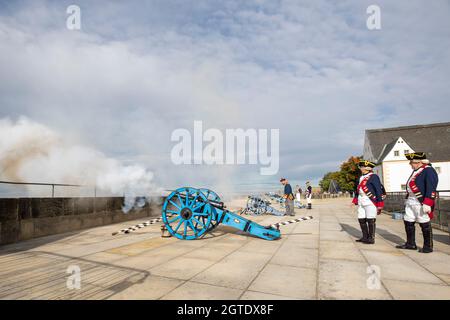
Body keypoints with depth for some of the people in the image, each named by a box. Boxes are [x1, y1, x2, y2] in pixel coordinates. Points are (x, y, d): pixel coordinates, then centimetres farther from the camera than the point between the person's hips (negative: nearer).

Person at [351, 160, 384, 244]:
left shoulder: (374, 177, -7)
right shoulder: (361, 178, 16)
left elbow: (379, 190, -10)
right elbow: (357, 190, 23)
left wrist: (380, 205, -12)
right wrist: (354, 201, 18)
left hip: (370, 203, -8)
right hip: (361, 203, 8)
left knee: (370, 220, -1)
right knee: (361, 220, 10)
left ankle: (371, 238, 11)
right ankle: (365, 237, 24)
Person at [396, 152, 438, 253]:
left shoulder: (429, 170, -11)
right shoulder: (416, 171, 16)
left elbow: (431, 189, -18)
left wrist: (427, 204, -23)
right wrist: (408, 199, 23)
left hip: (421, 202, -9)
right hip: (410, 201, 9)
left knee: (425, 224, 1)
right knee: (408, 222, 11)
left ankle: (428, 247, 15)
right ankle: (410, 244, 23)